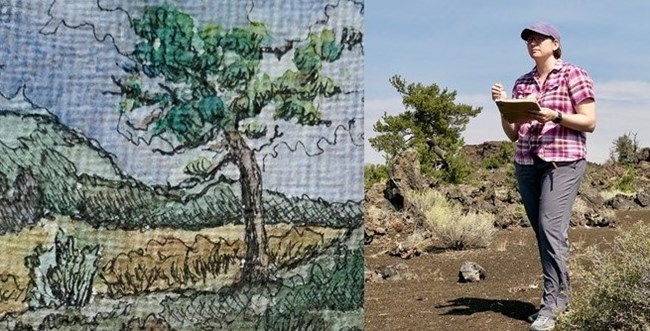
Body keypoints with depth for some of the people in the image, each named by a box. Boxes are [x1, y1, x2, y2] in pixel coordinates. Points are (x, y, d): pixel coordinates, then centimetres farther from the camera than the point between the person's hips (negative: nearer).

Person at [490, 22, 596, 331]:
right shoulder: (522, 83, 15)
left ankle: (550, 304, -8)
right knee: (542, 233, 6)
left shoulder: (574, 75, 2)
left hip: (563, 162, -5)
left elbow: (590, 122, -4)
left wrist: (554, 115, -18)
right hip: (527, 165, 5)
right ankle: (560, 296, 17)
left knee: (551, 229, -14)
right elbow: (513, 134, 15)